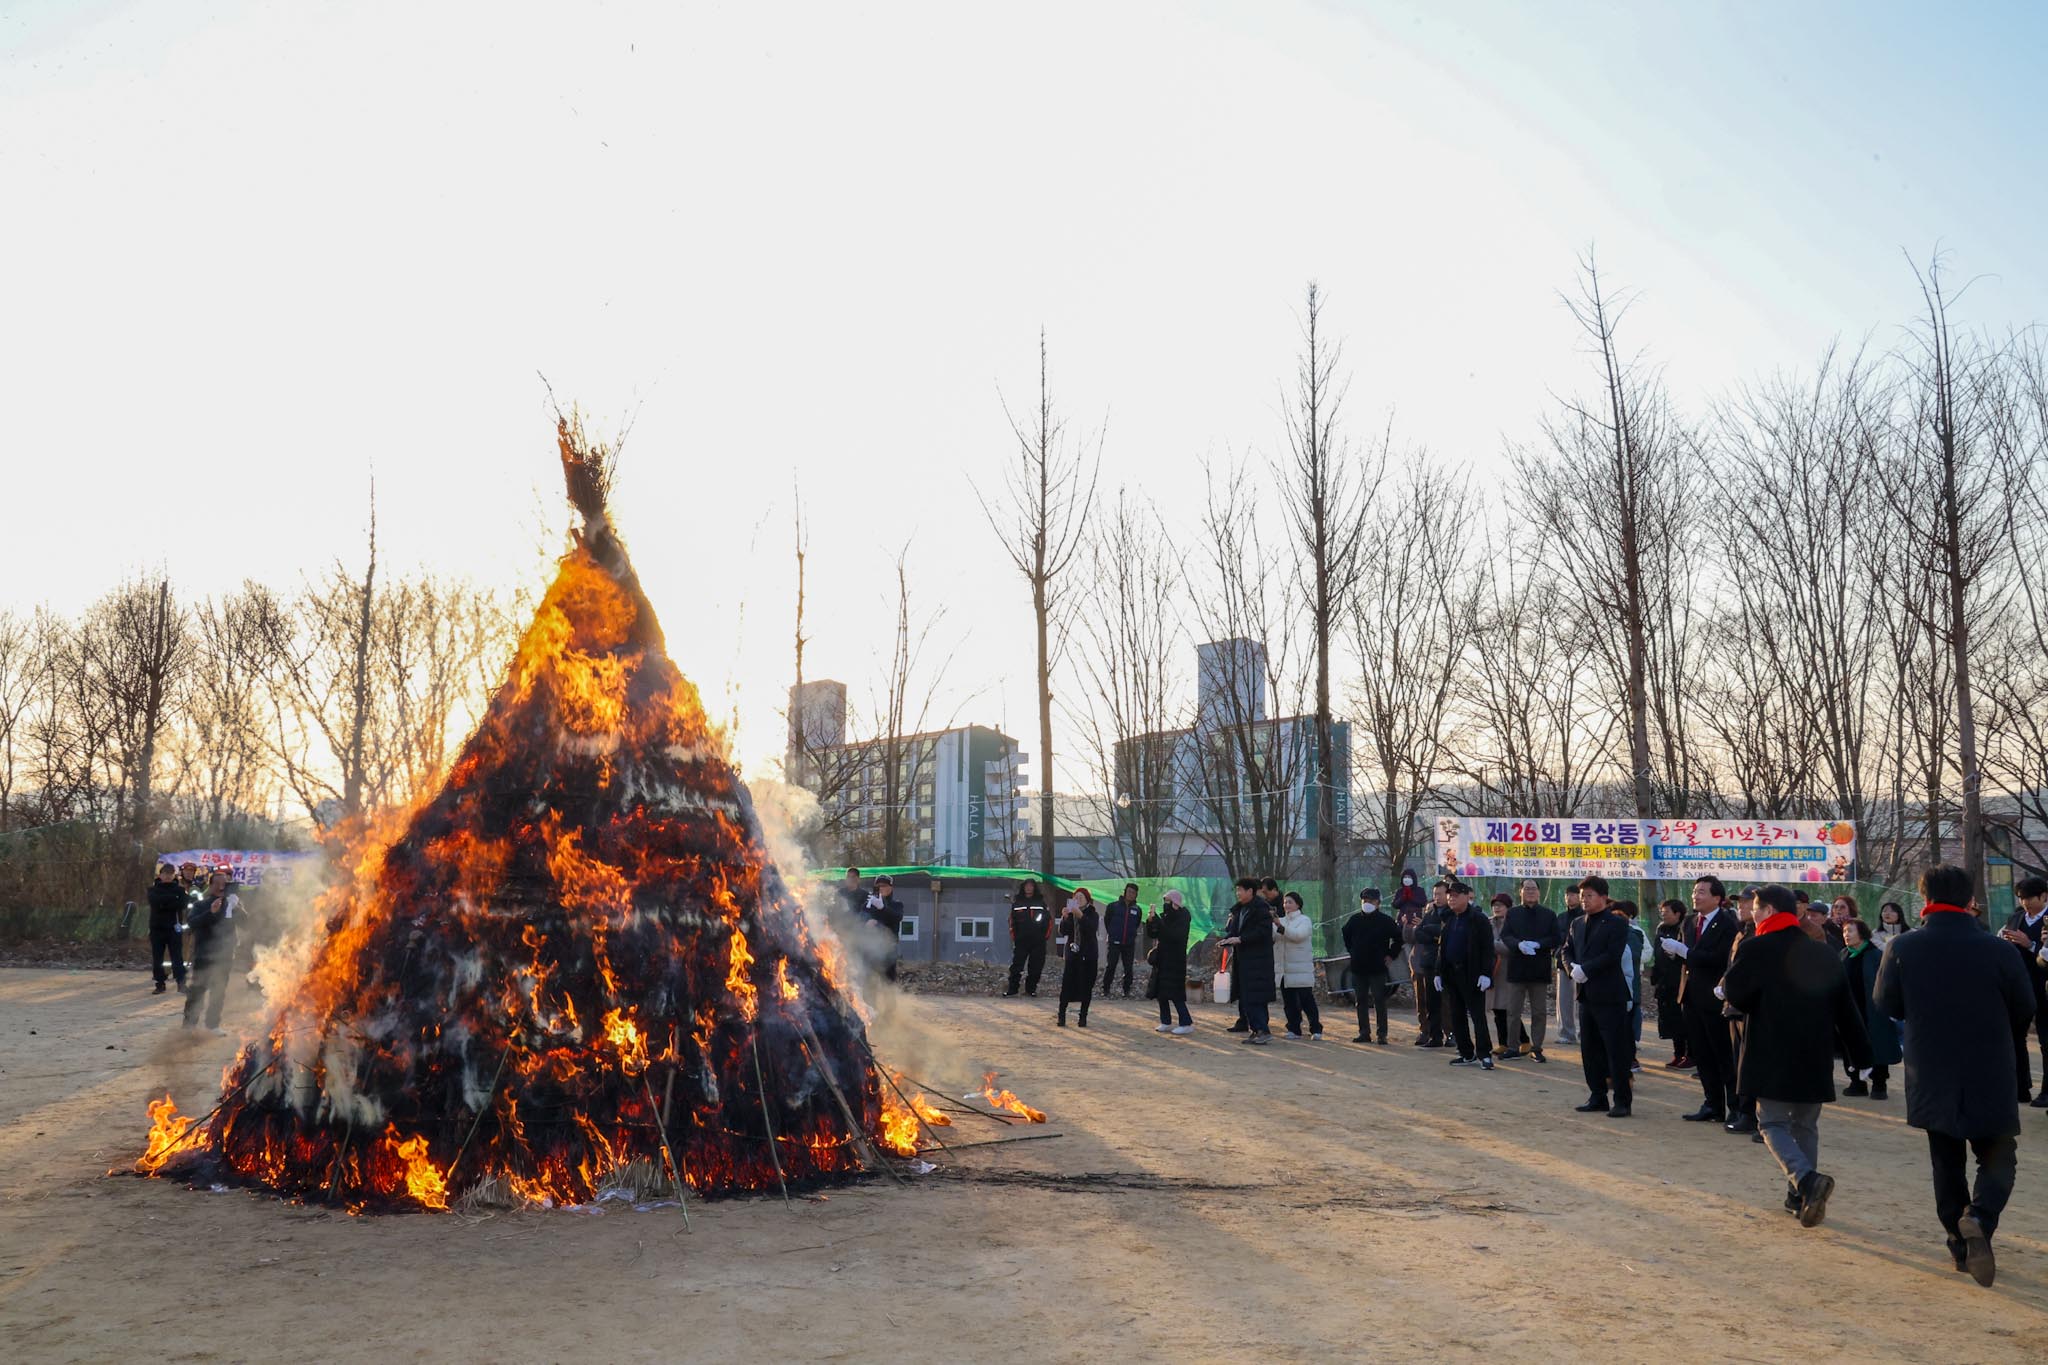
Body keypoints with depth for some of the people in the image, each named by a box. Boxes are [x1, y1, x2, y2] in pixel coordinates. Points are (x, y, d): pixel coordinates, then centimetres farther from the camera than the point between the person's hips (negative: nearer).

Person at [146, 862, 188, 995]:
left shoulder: (179, 889, 5)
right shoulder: (153, 889, 7)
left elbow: (181, 905, -11)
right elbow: (155, 901, -13)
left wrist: (163, 904, -13)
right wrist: (172, 900, -14)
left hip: (174, 928, -2)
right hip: (157, 928, 2)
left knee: (177, 957, -7)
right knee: (157, 958, 5)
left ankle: (181, 984, -9)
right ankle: (160, 984, 13)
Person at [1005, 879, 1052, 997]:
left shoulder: (1041, 902, 7)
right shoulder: (1017, 902, 8)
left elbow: (1049, 919, 6)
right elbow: (1012, 921, 10)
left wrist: (1046, 935, 0)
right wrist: (1013, 936, 4)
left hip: (1038, 941, 0)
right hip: (1021, 940, 0)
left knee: (1036, 966, 3)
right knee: (1017, 965, -4)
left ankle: (1031, 988, 13)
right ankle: (1012, 988, 1)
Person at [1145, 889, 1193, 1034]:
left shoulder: (1182, 917, -11)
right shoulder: (1164, 916, 9)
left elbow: (1175, 935, -25)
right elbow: (1151, 935, 9)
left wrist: (1158, 922, -26)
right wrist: (1150, 922, -11)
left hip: (1175, 961, -7)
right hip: (1161, 960, 7)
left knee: (1174, 993, -10)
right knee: (1160, 992, 7)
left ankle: (1186, 1023, -5)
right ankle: (1166, 1022, 14)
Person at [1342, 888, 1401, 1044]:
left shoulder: (1385, 921, -5)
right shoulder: (1354, 920, 4)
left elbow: (1398, 938, 4)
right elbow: (1346, 936, 23)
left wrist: (1391, 955, 1)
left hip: (1378, 968, -4)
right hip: (1358, 968, 4)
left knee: (1380, 1002, -3)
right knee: (1361, 1001, 7)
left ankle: (1382, 1034, 1)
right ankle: (1364, 1032, 14)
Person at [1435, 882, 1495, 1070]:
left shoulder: (1478, 920, -6)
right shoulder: (1447, 921, 14)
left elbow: (1487, 948, -10)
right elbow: (1441, 948, 18)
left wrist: (1485, 973, -18)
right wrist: (1438, 973, 12)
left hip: (1471, 975, -7)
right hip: (1451, 975, 7)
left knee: (1477, 1015, -5)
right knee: (1456, 1017, 8)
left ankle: (1484, 1054, -1)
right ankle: (1467, 1054, 15)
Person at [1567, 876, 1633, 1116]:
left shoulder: (1615, 924, -8)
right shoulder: (1577, 924, 14)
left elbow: (1612, 955, -17)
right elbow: (1568, 950, 16)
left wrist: (1585, 970, -17)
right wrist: (1573, 969, -4)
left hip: (1609, 995, -7)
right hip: (1586, 995, 7)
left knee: (1616, 1049, -4)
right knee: (1590, 1049, 11)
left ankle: (1622, 1101, 2)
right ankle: (1597, 1098, 19)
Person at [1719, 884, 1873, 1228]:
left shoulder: (1755, 950, -10)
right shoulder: (1824, 952, 7)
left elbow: (1735, 995, -9)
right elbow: (1846, 1009, 8)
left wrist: (1727, 979, 13)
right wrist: (1861, 1056, 12)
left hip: (1771, 1057, -5)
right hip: (1815, 1058, 5)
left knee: (1773, 1123, 2)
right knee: (1805, 1125, 16)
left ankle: (1808, 1179, -21)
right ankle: (1800, 1197, 18)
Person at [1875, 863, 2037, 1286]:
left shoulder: (1902, 948, -10)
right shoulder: (1997, 951, -13)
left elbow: (1887, 1004, 2)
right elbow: (2025, 1010, 0)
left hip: (1931, 1078, 2)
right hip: (1990, 1078, -1)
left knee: (1947, 1162, 16)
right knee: (1998, 1158, 11)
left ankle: (1961, 1244, 18)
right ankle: (1980, 1217, -15)